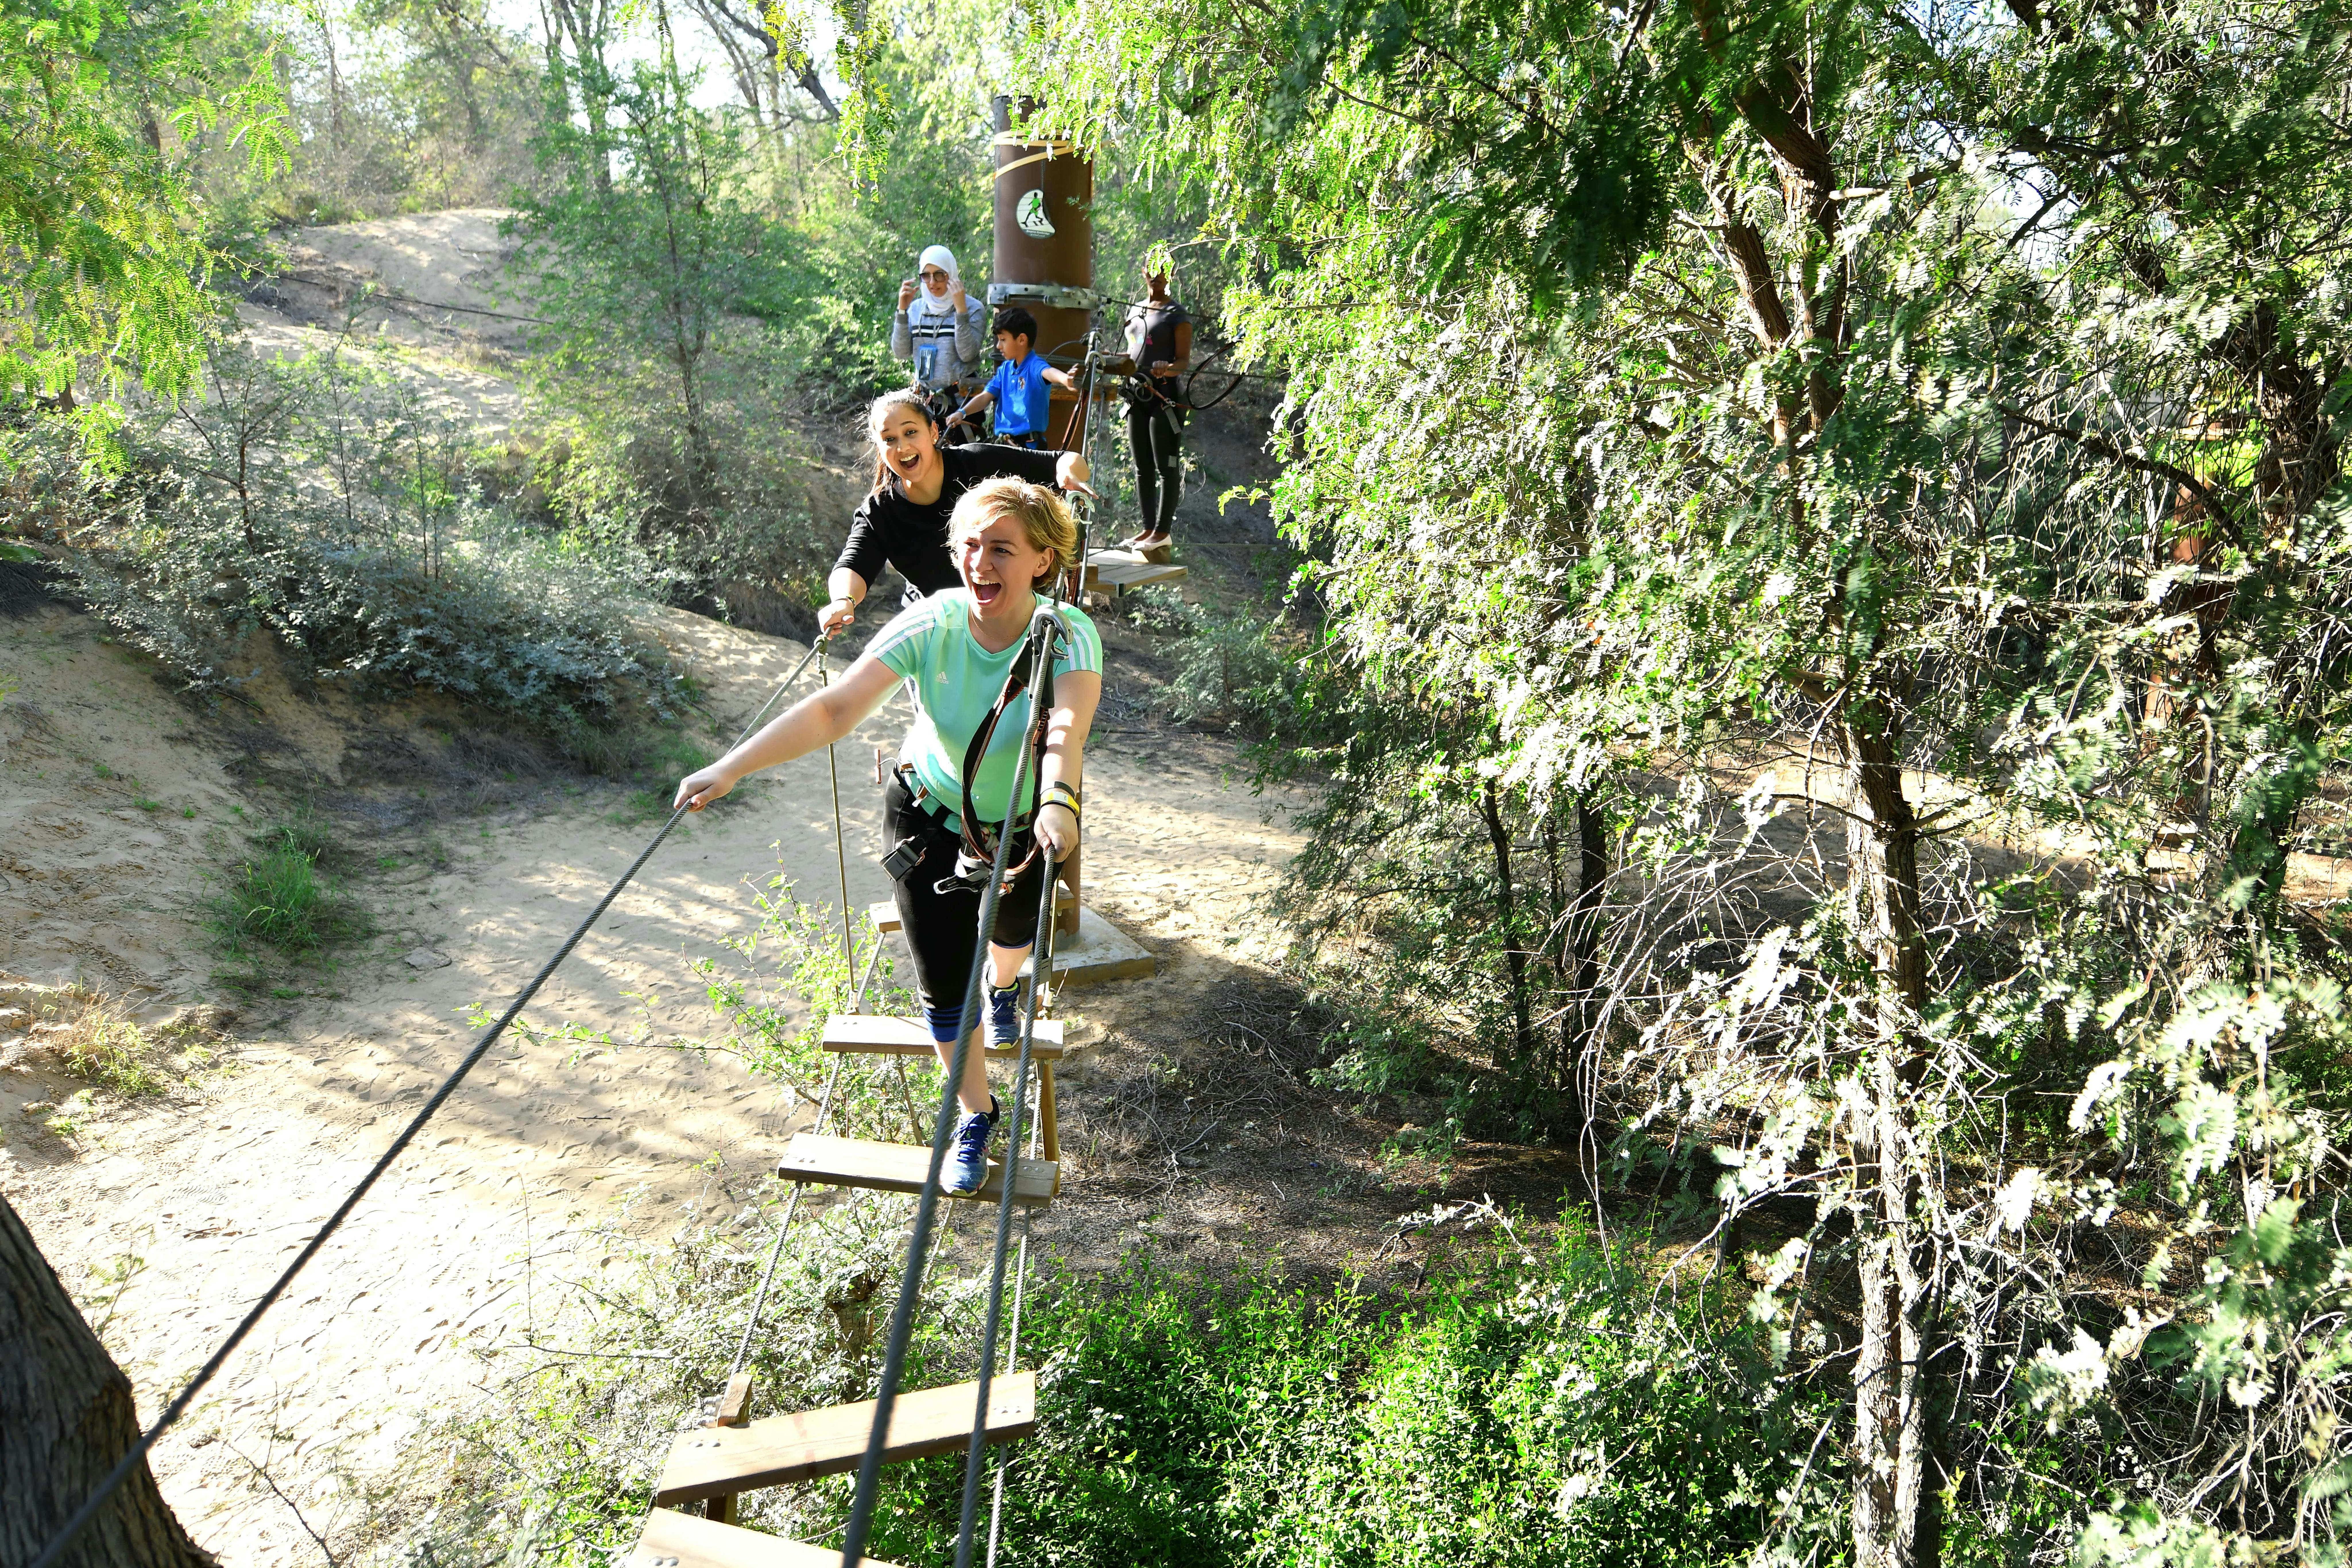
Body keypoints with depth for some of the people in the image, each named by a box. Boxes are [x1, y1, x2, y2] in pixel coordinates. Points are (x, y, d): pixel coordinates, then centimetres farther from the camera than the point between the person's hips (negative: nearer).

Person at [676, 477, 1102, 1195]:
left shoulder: (1068, 635, -31)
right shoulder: (931, 626, -27)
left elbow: (1068, 725, -50)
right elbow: (834, 709, -33)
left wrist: (1059, 802, -71)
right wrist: (731, 767, -44)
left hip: (1026, 820, 0)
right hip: (931, 817, 0)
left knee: (1013, 933, 26)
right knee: (942, 981, 2)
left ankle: (1004, 985, 65)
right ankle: (976, 1115, 26)